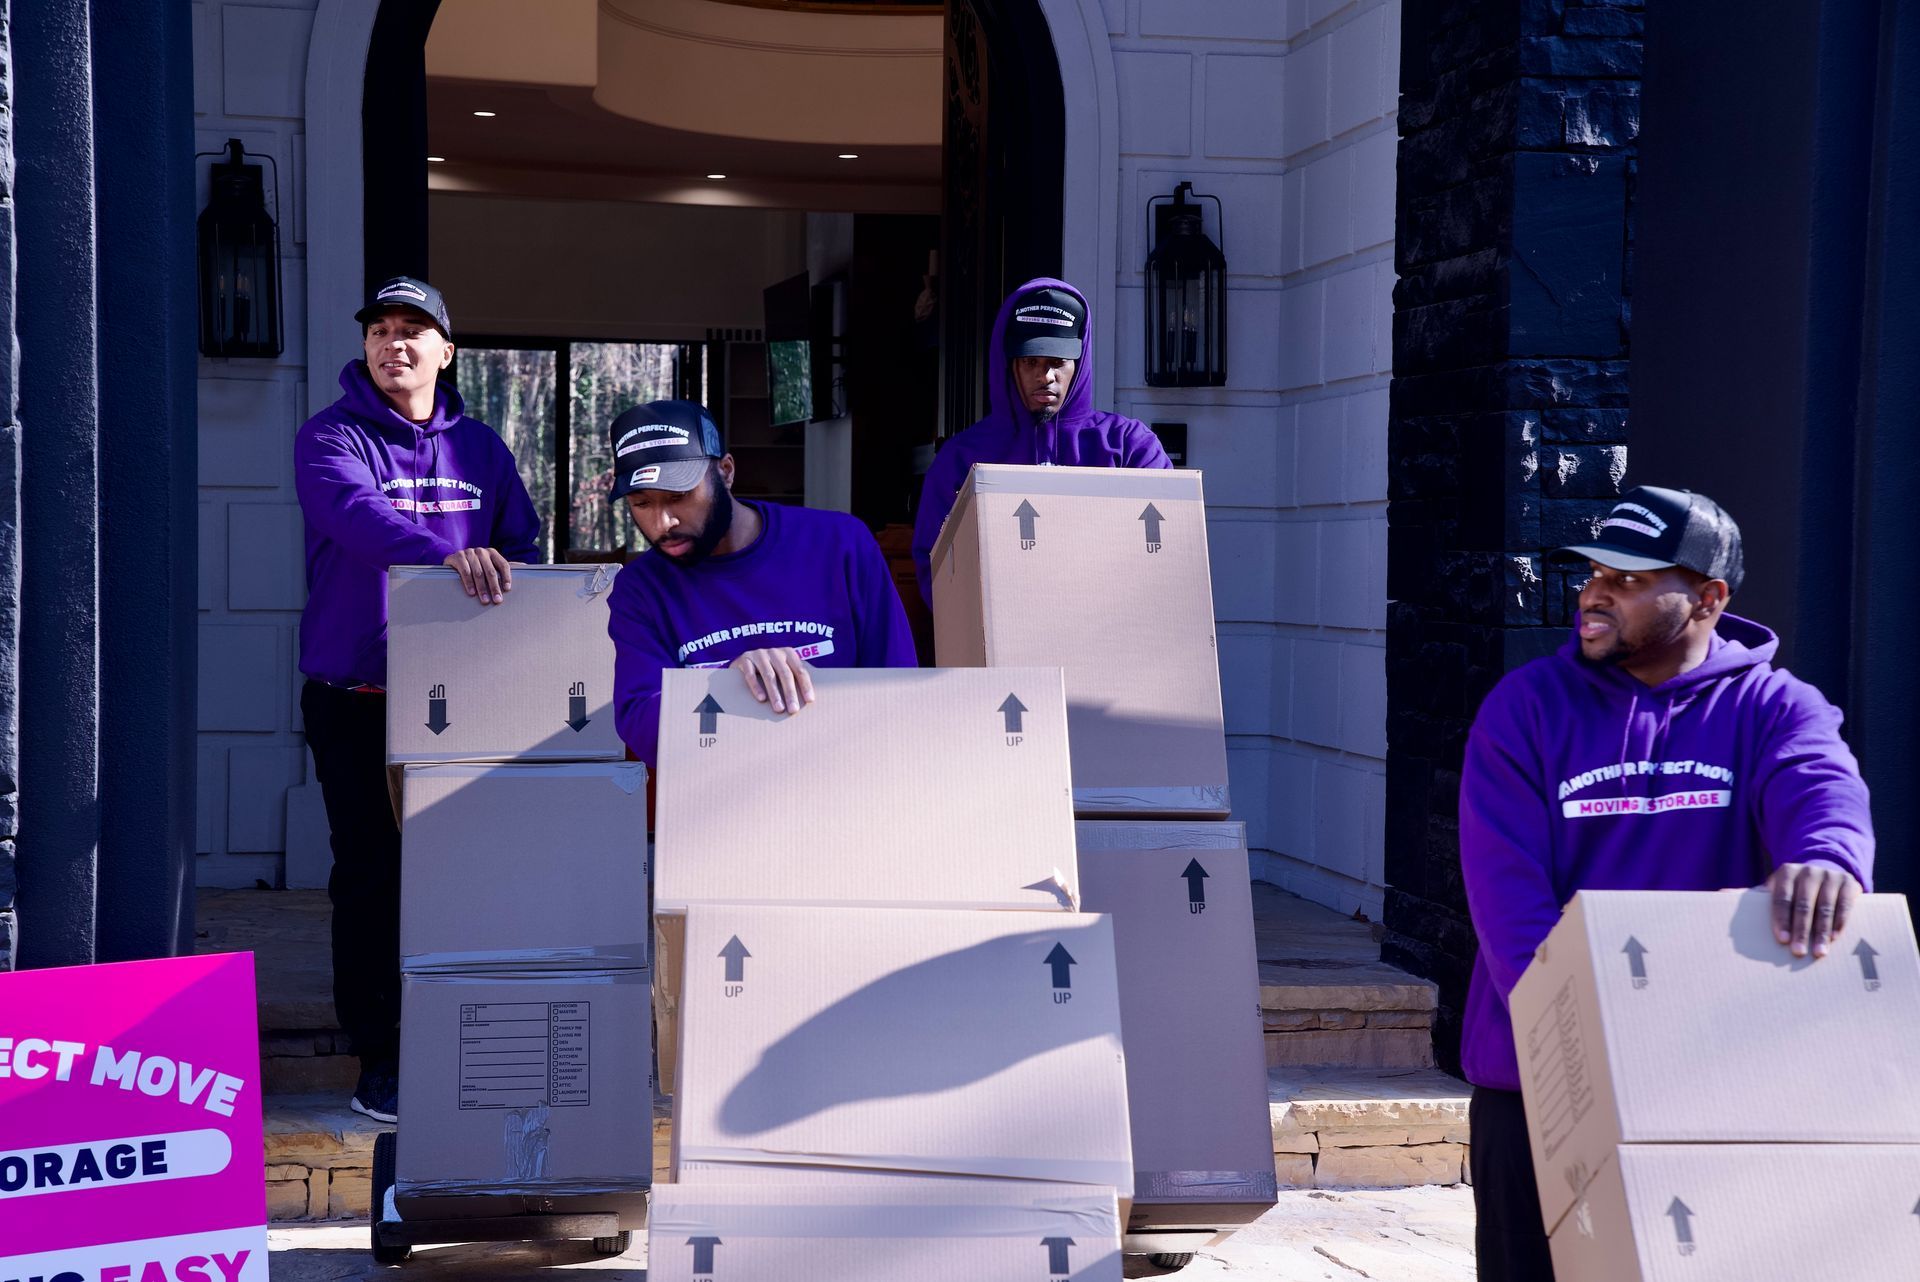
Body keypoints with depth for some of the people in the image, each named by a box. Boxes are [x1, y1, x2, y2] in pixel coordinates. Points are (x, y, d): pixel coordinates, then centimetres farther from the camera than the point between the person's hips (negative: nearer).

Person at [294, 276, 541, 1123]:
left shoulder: (479, 448, 11)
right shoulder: (330, 439, -3)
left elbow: (522, 552, 11)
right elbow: (357, 511, -25)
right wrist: (447, 552, -43)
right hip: (355, 697, -3)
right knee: (370, 876, 2)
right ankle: (378, 1060, 10)